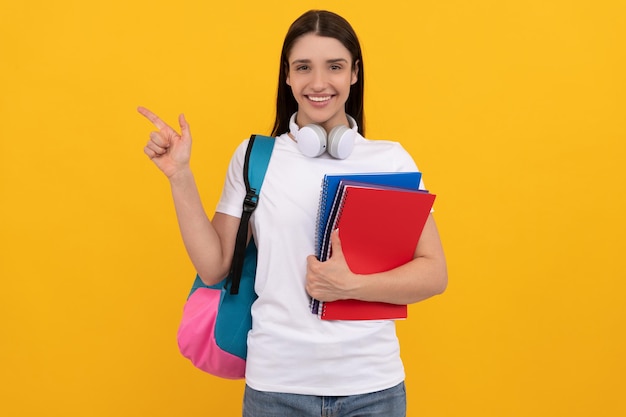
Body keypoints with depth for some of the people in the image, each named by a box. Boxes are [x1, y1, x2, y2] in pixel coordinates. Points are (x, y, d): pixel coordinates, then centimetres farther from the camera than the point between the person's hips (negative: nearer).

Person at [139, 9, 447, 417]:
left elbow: (434, 273, -4)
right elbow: (214, 267, 0)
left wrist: (352, 285, -18)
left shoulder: (391, 159, -2)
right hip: (276, 384, 1)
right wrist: (180, 176, -5)